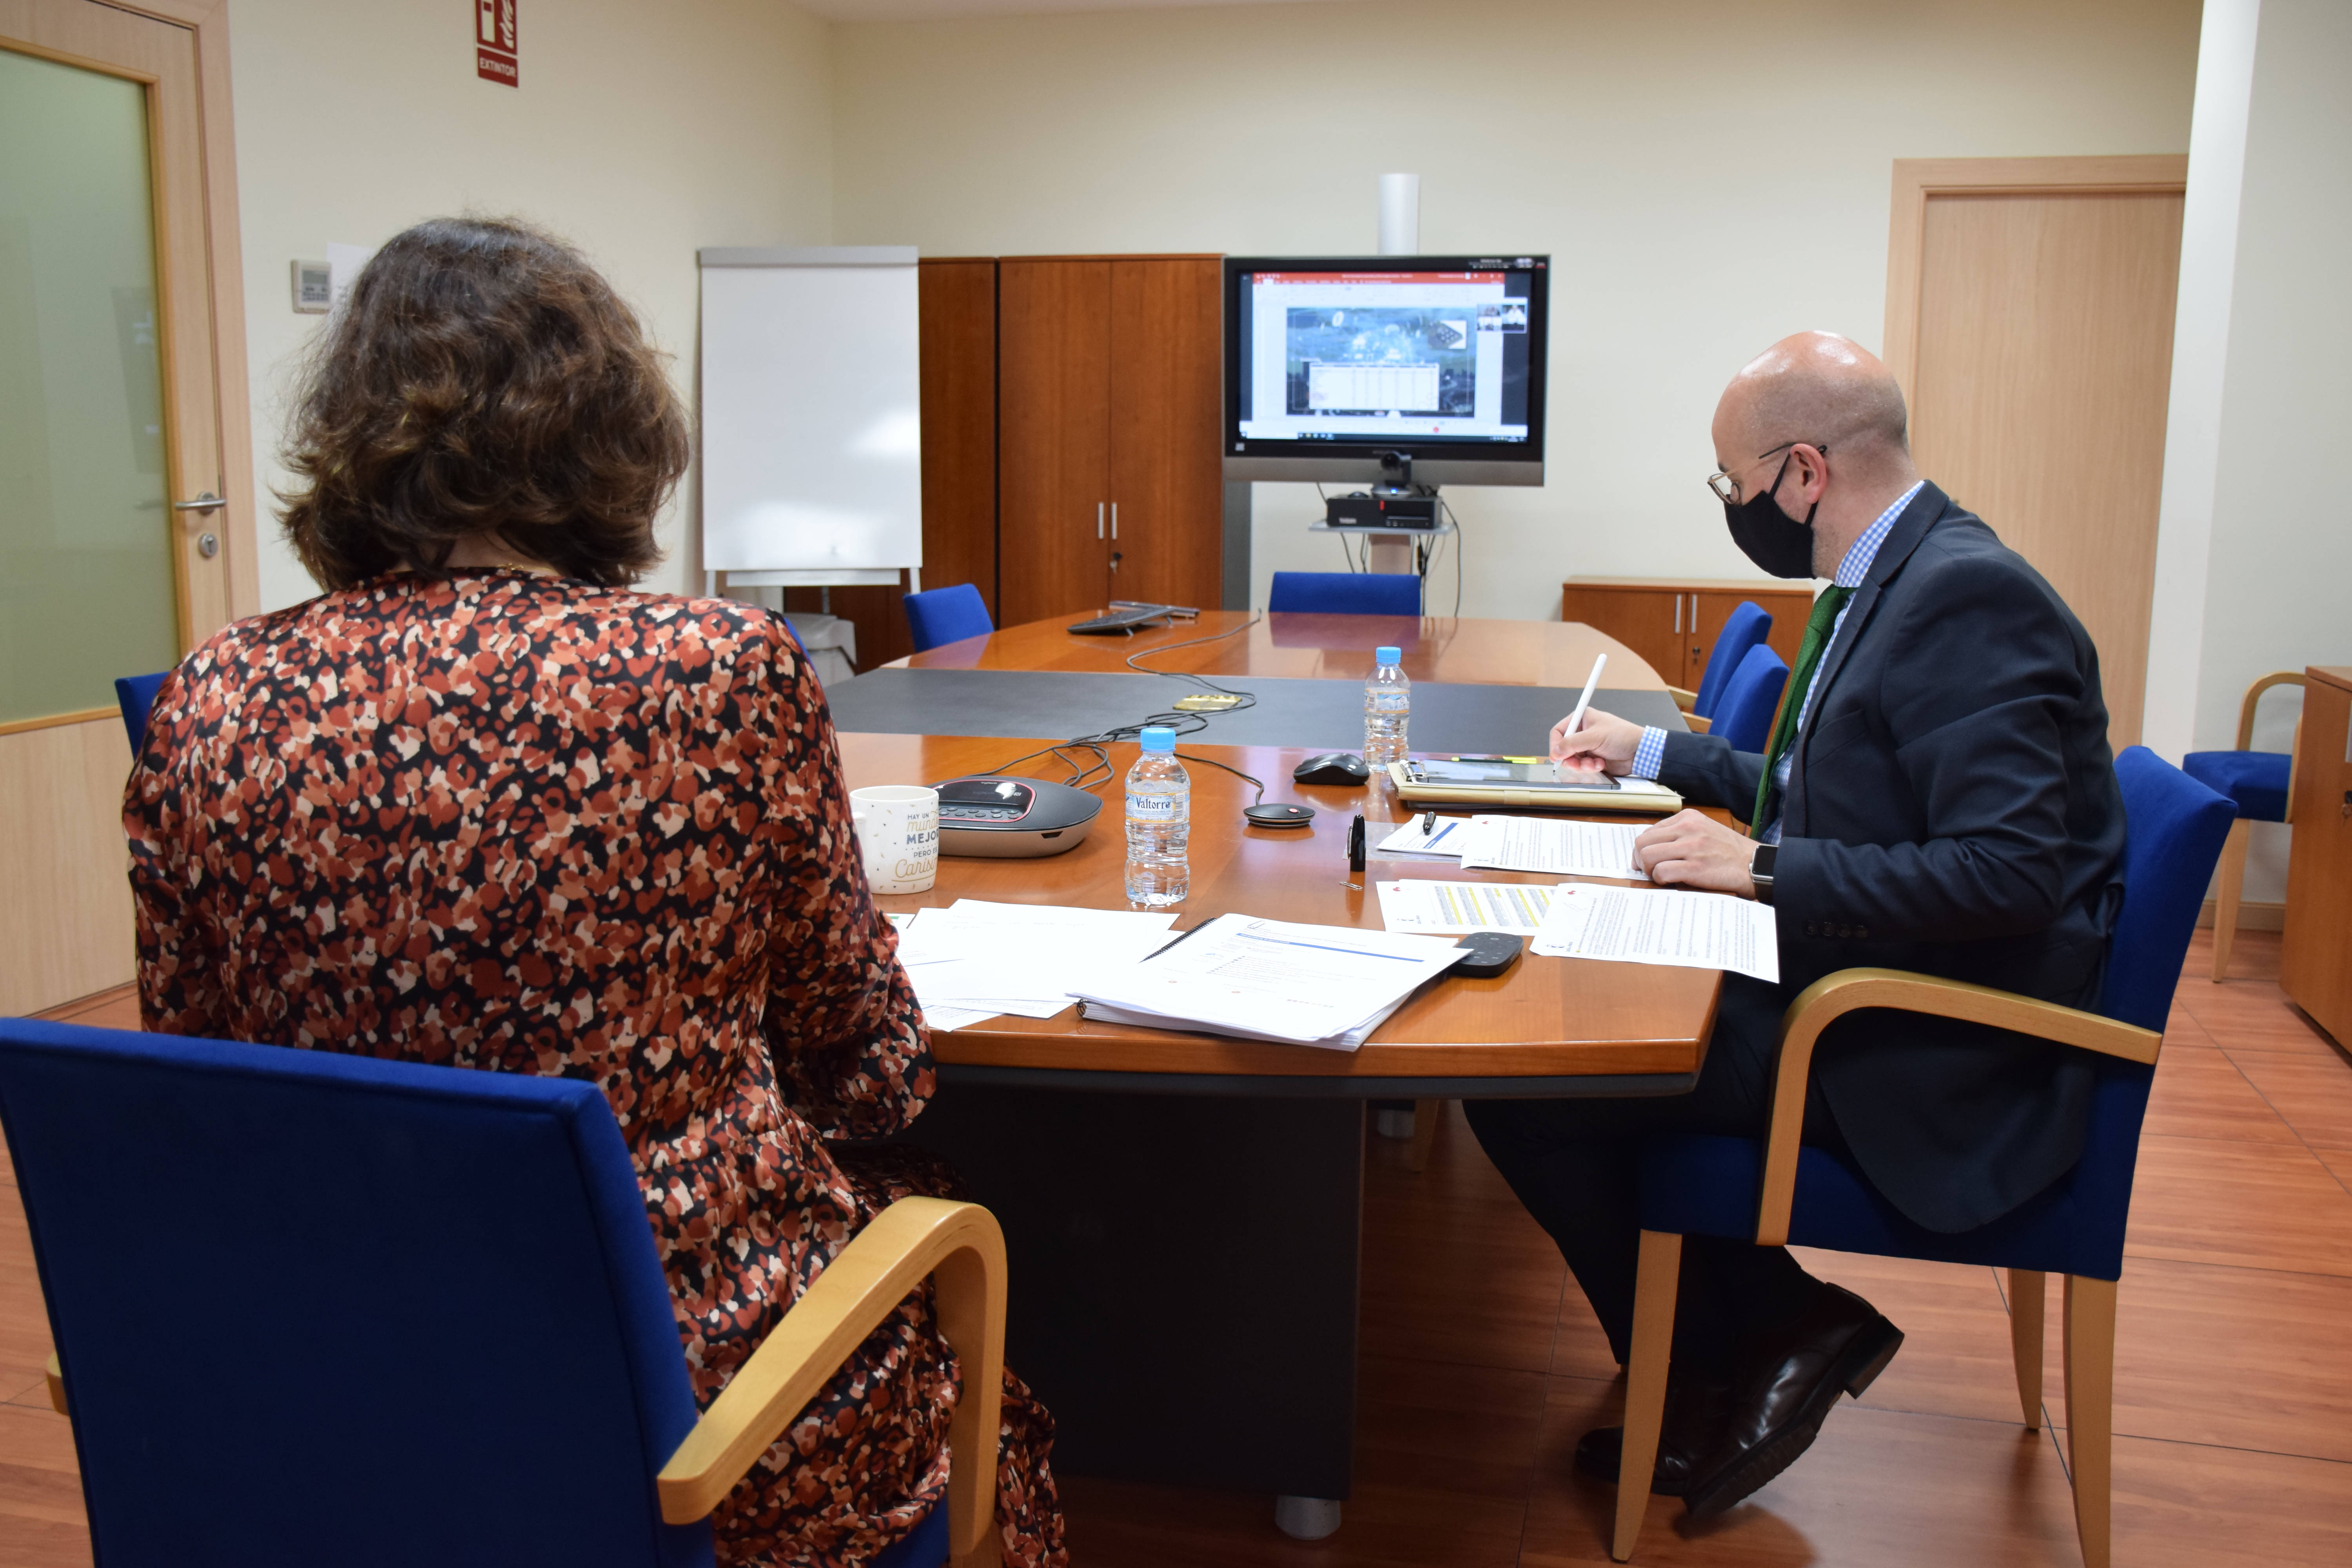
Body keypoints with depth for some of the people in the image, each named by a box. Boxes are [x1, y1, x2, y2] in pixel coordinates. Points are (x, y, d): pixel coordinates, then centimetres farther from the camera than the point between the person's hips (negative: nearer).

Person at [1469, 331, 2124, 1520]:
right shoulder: (1885, 580, 11)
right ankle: (1753, 1339, 14)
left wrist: (1762, 870, -23)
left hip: (1933, 1059, -10)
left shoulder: (1969, 598, -20)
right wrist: (1652, 753, 28)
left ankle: (1716, 1379, 7)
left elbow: (2011, 869, -28)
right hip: (1840, 978, 10)